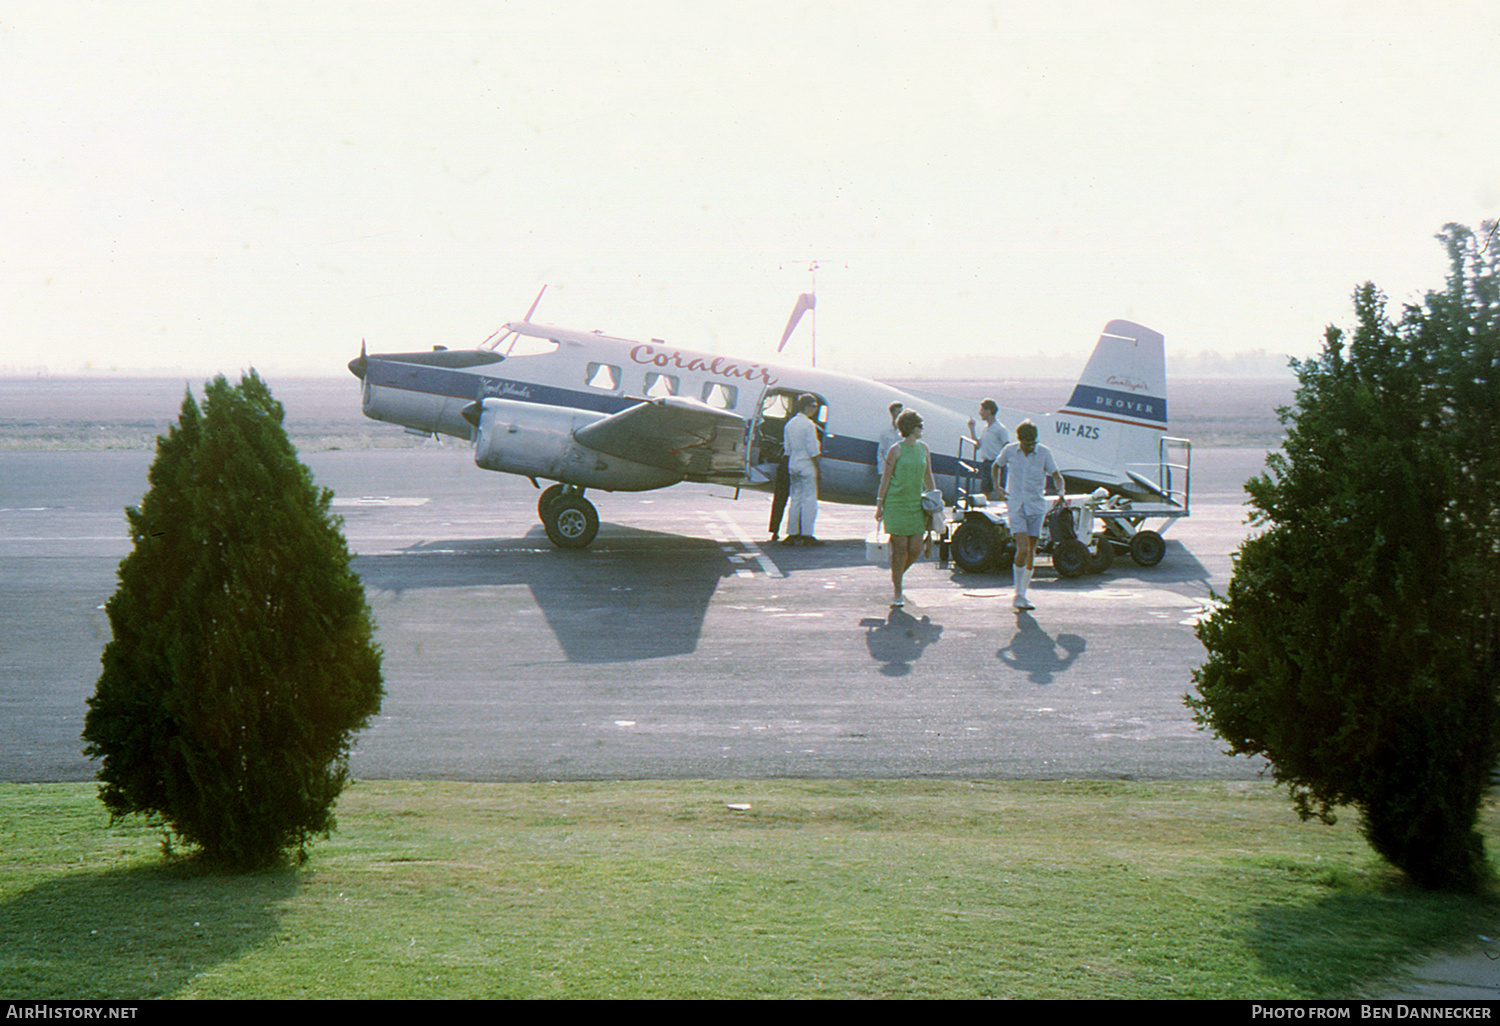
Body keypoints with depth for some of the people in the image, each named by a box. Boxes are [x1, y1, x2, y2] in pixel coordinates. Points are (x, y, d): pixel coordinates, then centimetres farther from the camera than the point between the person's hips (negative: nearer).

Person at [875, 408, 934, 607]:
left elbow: (928, 477, 19)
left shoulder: (923, 448, 10)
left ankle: (897, 576, 27)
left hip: (916, 504, 5)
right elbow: (885, 478, -3)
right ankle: (897, 591, 7)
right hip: (896, 503, -5)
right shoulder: (896, 450, -6)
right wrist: (880, 504, -5)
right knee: (900, 548, -4)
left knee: (916, 549, -1)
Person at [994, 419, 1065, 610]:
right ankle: (1018, 593, -3)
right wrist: (997, 486, 5)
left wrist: (1061, 492, -18)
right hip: (1015, 507, -2)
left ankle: (1021, 596, 18)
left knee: (1031, 553, 5)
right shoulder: (1010, 451, -3)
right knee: (1022, 549, -17)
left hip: (1036, 507, 2)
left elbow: (1057, 475, 2)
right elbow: (997, 465, 18)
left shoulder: (1044, 452, -4)